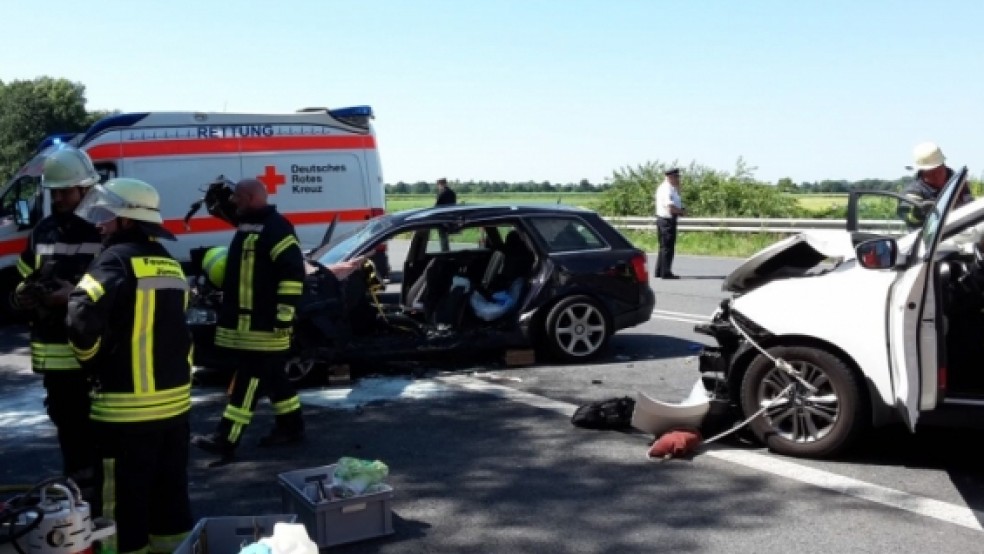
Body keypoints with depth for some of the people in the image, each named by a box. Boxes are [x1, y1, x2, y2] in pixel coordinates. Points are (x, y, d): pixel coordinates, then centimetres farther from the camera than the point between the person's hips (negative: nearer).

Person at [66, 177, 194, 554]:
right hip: (174, 398, 8)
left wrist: (92, 361, -8)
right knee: (171, 491, 17)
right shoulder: (170, 264, 12)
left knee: (124, 499, 4)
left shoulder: (117, 259, -12)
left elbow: (83, 316, -25)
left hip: (127, 406, -8)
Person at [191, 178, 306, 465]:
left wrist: (284, 314, -23)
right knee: (272, 376, 15)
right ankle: (291, 426, 26)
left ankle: (225, 440, -7)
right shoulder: (247, 225, 17)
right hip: (245, 320, 10)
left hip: (265, 323, -10)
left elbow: (293, 272, -21)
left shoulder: (276, 228, -15)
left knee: (249, 378, -7)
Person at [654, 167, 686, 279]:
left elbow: (675, 202, 20)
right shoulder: (668, 189, -17)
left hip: (661, 219, 11)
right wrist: (682, 211, -11)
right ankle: (666, 272, -3)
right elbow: (671, 208, -25)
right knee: (668, 247, -6)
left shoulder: (662, 187, 16)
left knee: (664, 246, 17)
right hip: (668, 220, -11)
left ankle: (659, 272, 22)